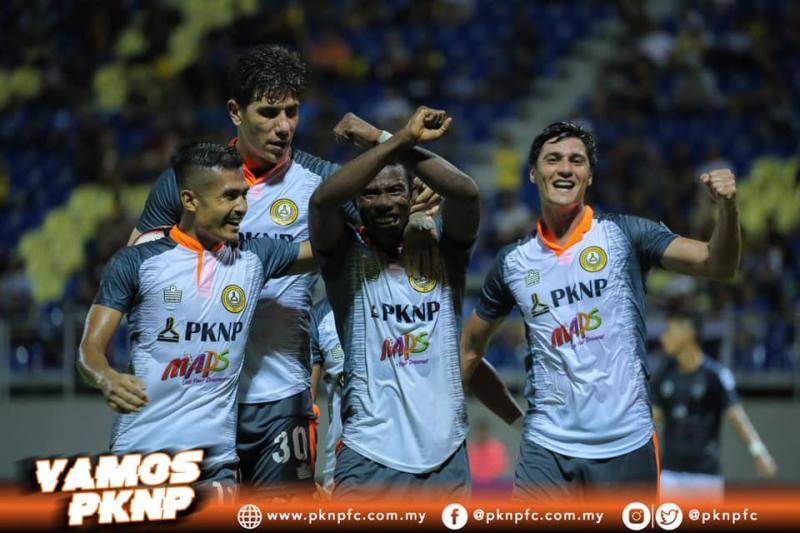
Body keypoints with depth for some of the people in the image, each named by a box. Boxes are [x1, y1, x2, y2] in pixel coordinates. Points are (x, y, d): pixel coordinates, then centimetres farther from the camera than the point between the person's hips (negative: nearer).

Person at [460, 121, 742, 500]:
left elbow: (717, 265, -10)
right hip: (547, 450, 1)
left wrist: (727, 207, -27)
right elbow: (471, 346, 20)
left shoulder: (624, 235, 0)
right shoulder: (513, 261, 7)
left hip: (627, 443, -1)